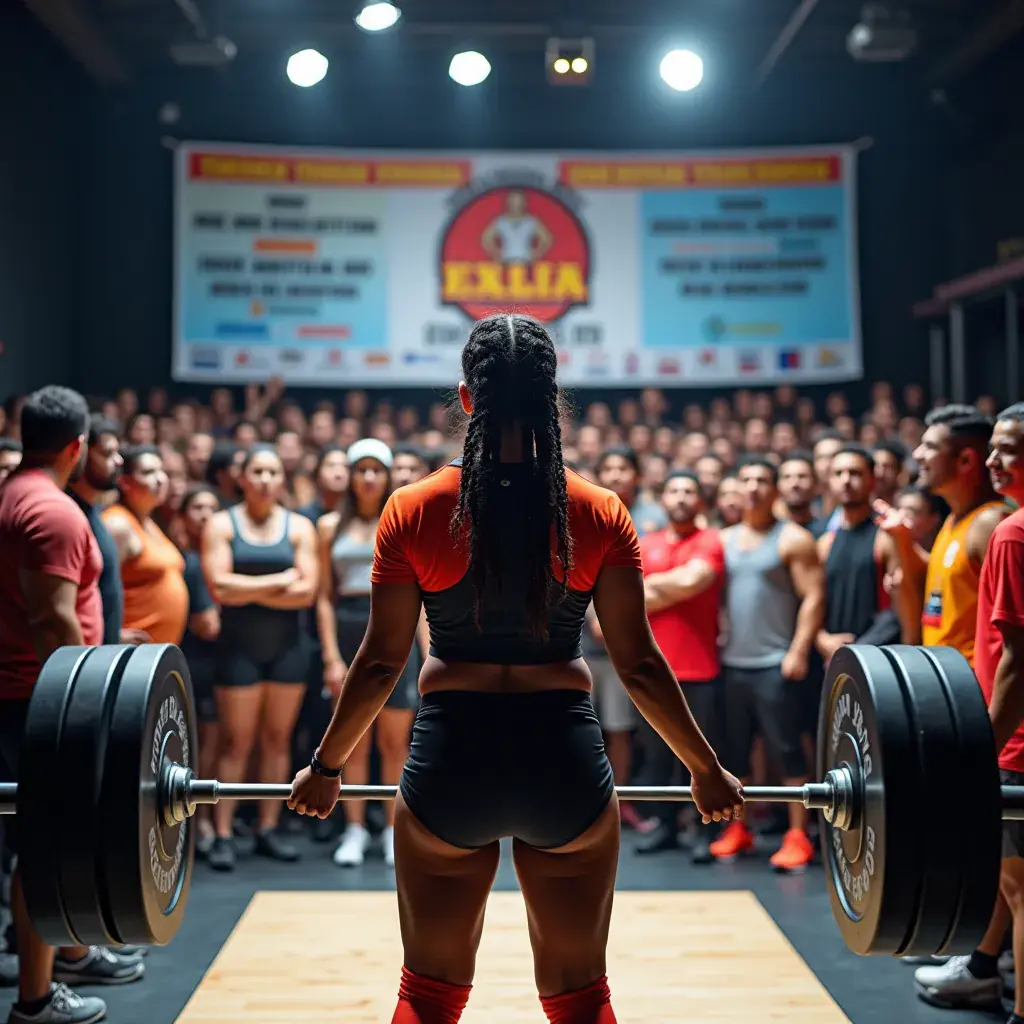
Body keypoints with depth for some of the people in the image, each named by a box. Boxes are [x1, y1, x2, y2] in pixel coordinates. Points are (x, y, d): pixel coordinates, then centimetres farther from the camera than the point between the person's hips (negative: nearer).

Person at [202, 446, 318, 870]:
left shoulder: (299, 527, 4)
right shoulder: (221, 525, -1)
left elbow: (306, 592, -7)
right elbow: (220, 588, -14)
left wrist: (248, 590, -11)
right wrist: (278, 581, -10)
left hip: (288, 646, 2)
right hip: (239, 646, -2)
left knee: (278, 738, 6)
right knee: (235, 741, -2)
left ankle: (268, 829, 14)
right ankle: (223, 835, 2)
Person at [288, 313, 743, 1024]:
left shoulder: (413, 509, -4)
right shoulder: (600, 513, -4)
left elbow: (381, 660, -1)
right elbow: (640, 663, -2)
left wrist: (325, 767, 13)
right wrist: (708, 770, 11)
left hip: (451, 760, 0)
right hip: (566, 760, 0)